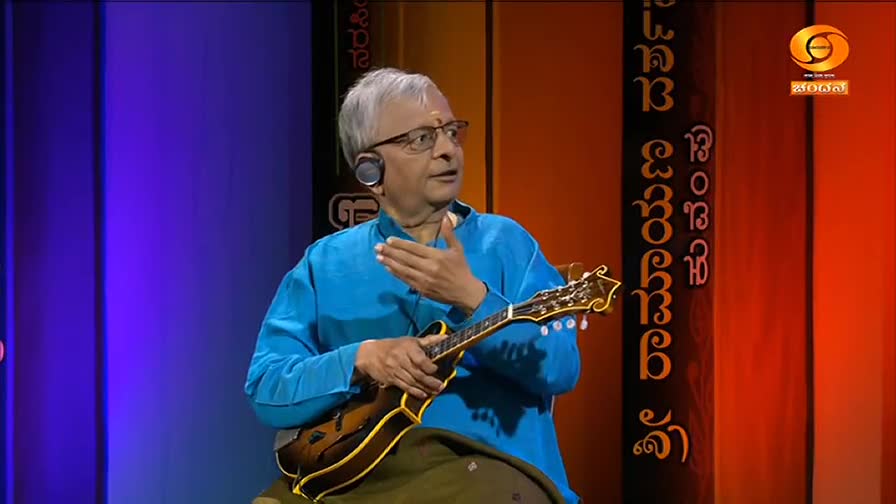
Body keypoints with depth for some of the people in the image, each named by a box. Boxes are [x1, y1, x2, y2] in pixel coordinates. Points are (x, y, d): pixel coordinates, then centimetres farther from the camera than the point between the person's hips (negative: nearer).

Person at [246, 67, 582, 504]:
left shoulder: (506, 243, 7)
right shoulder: (325, 264, 10)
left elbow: (561, 369, -5)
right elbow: (265, 390, 1)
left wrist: (473, 299, -18)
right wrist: (360, 358, -15)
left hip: (480, 465, -1)